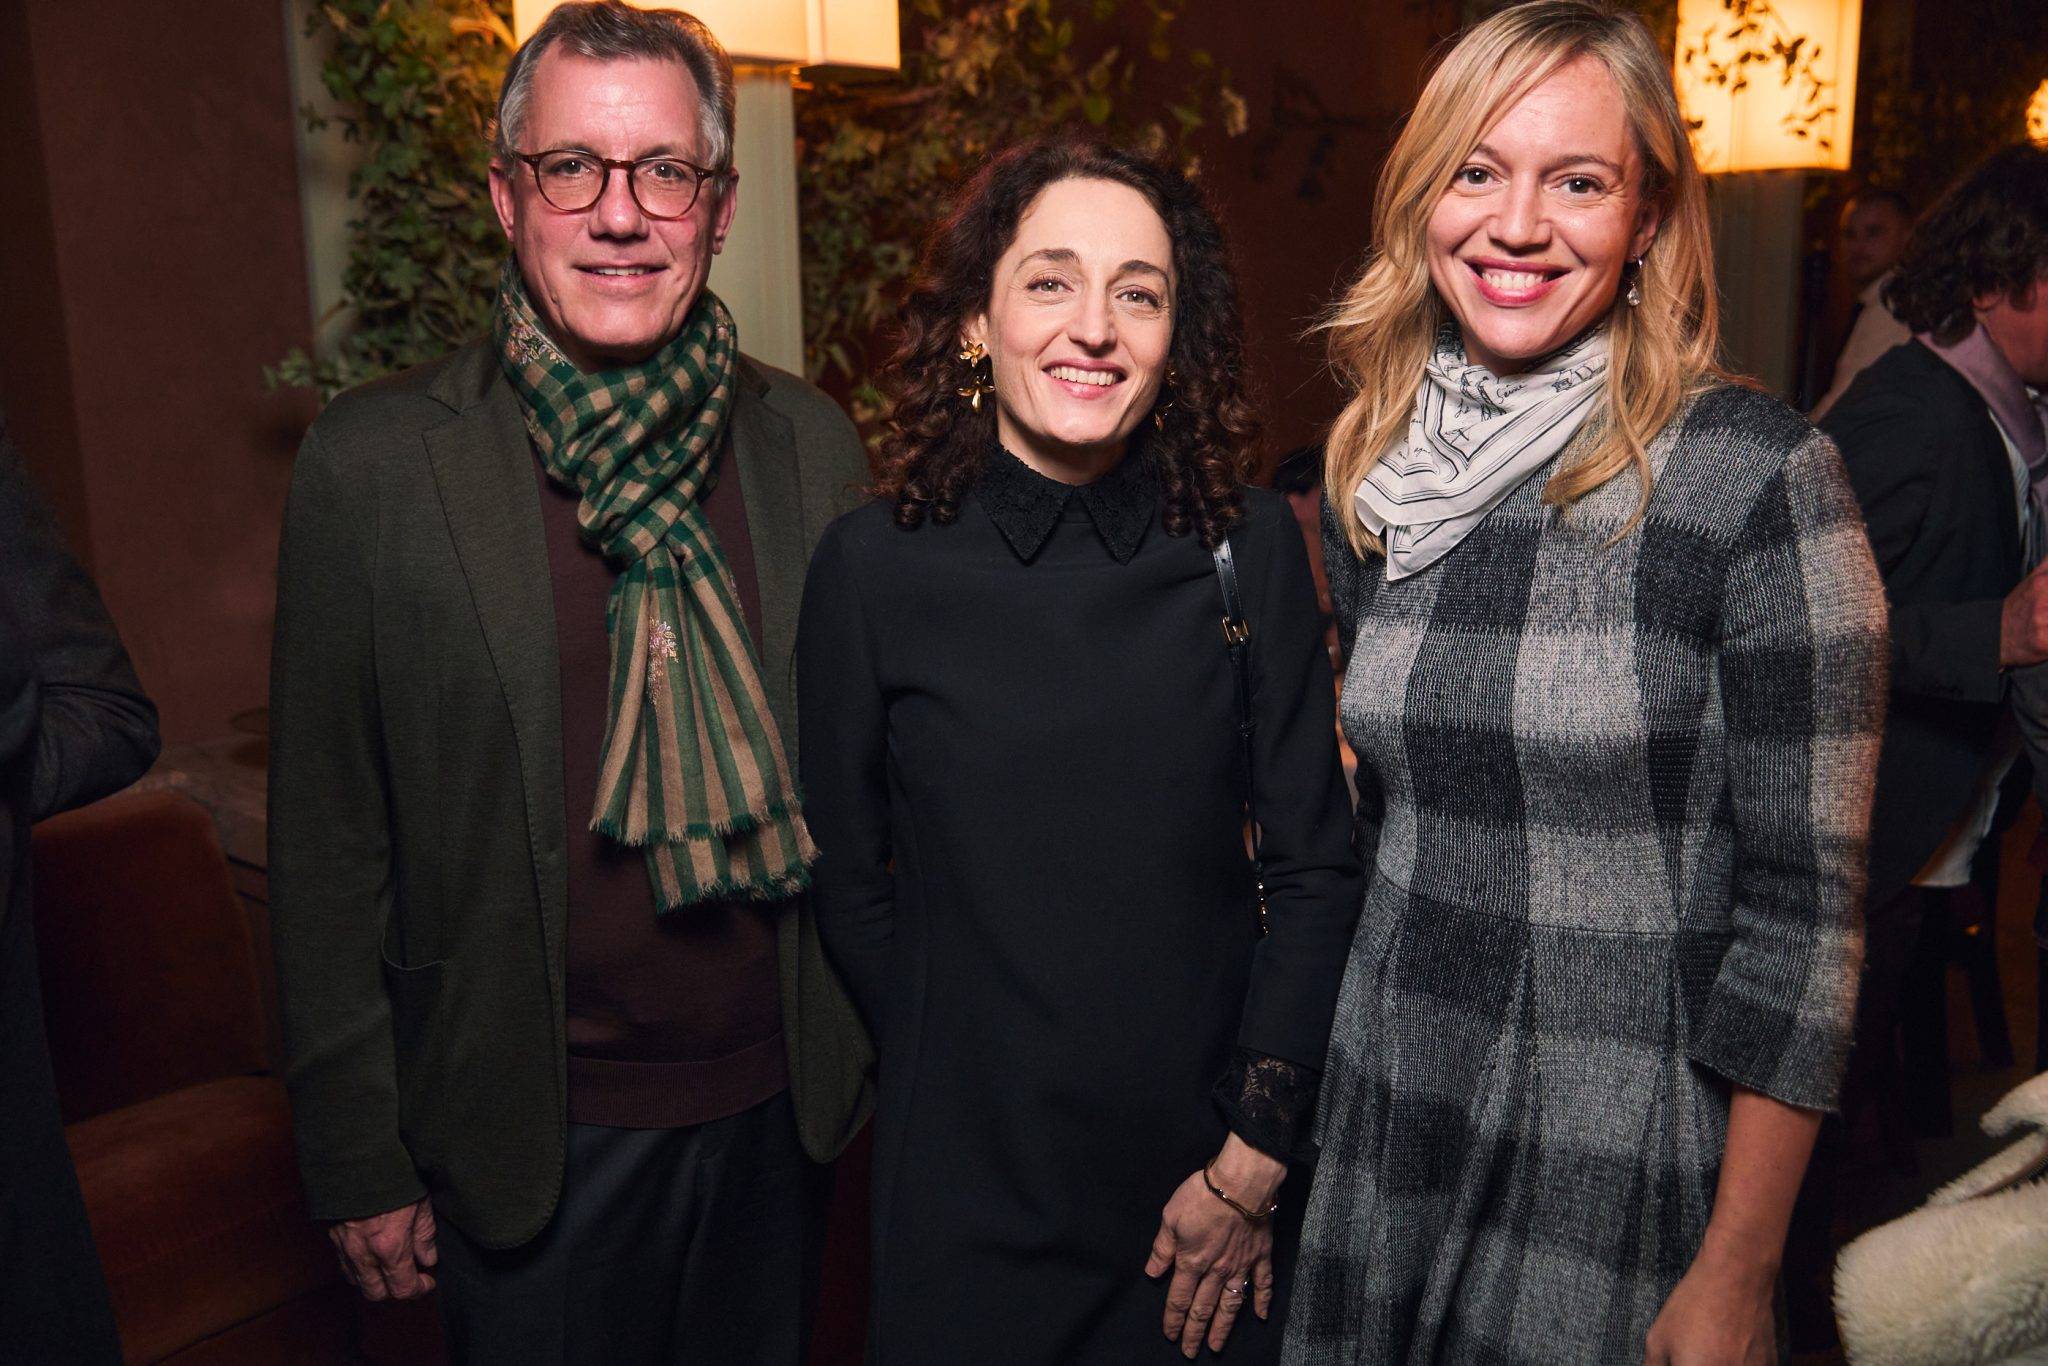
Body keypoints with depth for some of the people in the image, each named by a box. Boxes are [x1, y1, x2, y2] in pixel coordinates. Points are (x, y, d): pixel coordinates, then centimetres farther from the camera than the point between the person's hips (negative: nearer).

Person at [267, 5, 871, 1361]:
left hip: (779, 1100, 3)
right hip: (535, 1138, -2)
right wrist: (359, 1162, -4)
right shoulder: (372, 463, -11)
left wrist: (872, 1042, 6)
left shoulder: (812, 442, -3)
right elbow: (328, 843, -7)